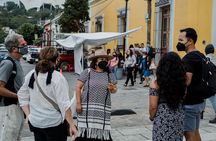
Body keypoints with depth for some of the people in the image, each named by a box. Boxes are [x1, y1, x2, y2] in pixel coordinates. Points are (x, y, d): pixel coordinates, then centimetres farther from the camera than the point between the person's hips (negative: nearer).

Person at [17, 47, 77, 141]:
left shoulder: (31, 75, 1)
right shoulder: (57, 77, -16)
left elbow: (22, 97, 7)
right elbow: (64, 104, -17)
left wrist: (29, 116, 10)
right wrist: (72, 125, -12)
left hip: (35, 122, 5)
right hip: (54, 123, -5)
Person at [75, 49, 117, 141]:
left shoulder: (109, 74, 9)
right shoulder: (87, 72, -1)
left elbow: (115, 89, 12)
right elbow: (78, 87, -2)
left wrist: (112, 89, -12)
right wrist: (78, 103, -7)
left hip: (103, 109, 2)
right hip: (87, 108, -2)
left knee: (101, 130, 2)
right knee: (86, 129, -2)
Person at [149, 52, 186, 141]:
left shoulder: (156, 84, -13)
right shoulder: (182, 81, -4)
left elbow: (153, 106, -11)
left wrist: (152, 117, 6)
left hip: (162, 118, -3)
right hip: (179, 117, 3)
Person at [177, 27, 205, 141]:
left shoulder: (188, 58, -19)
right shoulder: (200, 56, 11)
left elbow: (186, 81, -30)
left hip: (189, 103, -10)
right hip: (198, 100, 10)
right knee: (195, 132, 18)